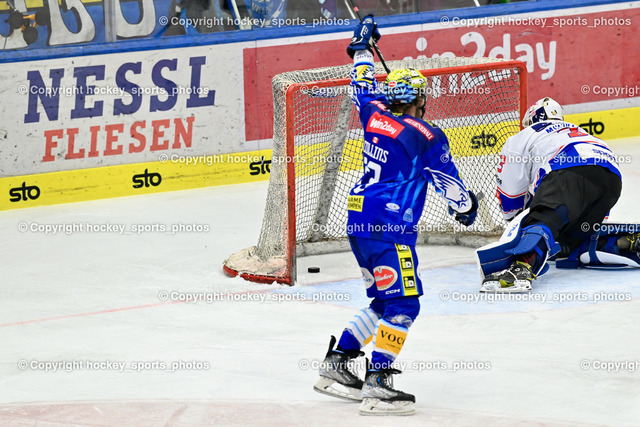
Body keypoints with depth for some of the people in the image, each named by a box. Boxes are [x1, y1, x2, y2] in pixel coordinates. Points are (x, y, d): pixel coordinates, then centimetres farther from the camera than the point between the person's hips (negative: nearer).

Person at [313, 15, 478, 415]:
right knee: (403, 304, -9)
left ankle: (336, 365, 18)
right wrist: (465, 206, 22)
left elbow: (364, 86, 31)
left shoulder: (375, 115, 9)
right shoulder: (426, 136, -7)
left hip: (359, 223, 8)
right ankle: (378, 383, -20)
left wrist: (363, 46, 46)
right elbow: (448, 181, 1)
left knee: (385, 299, 18)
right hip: (389, 228, -8)